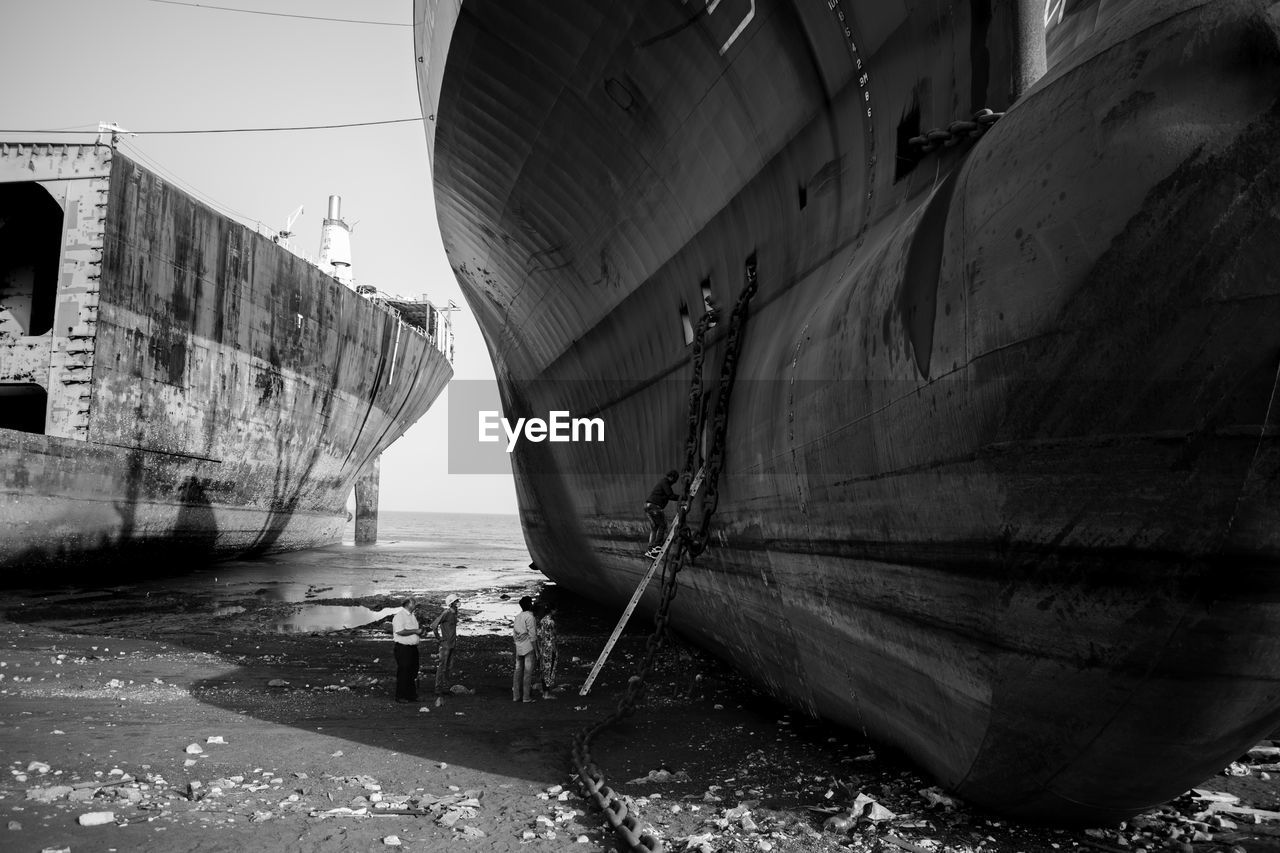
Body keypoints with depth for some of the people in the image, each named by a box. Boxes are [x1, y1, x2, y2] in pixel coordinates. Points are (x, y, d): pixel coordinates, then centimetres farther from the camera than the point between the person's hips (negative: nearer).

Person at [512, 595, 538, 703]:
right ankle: (526, 697, 0)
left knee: (518, 670, 10)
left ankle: (516, 695, 14)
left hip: (518, 648, 7)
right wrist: (536, 651, -10)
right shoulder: (529, 617, -13)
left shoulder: (517, 616, 10)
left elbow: (514, 633, 15)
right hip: (529, 647, -7)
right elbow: (532, 635, -15)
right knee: (528, 672, -2)